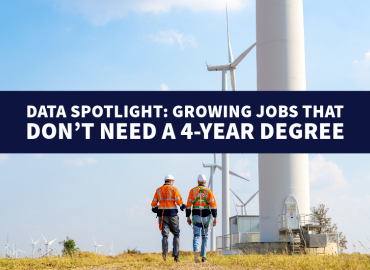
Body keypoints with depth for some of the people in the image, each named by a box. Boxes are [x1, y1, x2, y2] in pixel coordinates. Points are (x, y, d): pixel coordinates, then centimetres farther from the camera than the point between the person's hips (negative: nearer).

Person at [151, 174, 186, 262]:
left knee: (165, 234, 3)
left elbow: (154, 203, 9)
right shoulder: (173, 189, -1)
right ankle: (176, 256, 0)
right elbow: (179, 200, -8)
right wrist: (182, 206, 10)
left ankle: (165, 252, -22)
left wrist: (155, 209, 25)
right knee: (176, 234, 9)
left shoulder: (158, 190, 11)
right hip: (172, 213, -3)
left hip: (162, 213, 3)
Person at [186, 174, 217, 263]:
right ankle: (203, 257, 12)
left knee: (196, 236, -3)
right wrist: (215, 218, -7)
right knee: (205, 237, 12)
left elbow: (188, 205, 1)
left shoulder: (192, 191, 2)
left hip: (196, 216, 0)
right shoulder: (208, 192, 0)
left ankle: (196, 251, -32)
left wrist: (188, 217, 7)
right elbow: (213, 205, -8)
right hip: (206, 216, 0)